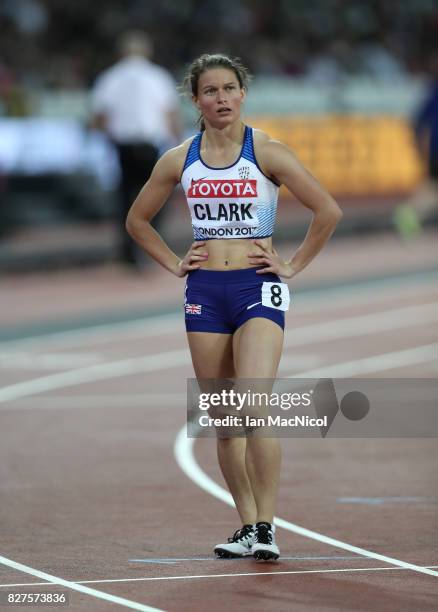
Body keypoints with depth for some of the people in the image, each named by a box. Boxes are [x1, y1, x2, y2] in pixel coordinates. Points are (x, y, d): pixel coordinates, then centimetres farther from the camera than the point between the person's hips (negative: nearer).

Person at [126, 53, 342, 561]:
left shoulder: (267, 152, -5)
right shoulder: (180, 160, 6)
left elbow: (328, 212, -5)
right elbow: (137, 220, 19)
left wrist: (294, 265, -4)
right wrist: (174, 264, 9)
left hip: (257, 288, -4)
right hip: (204, 291, 4)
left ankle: (266, 527, -16)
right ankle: (246, 525, 16)